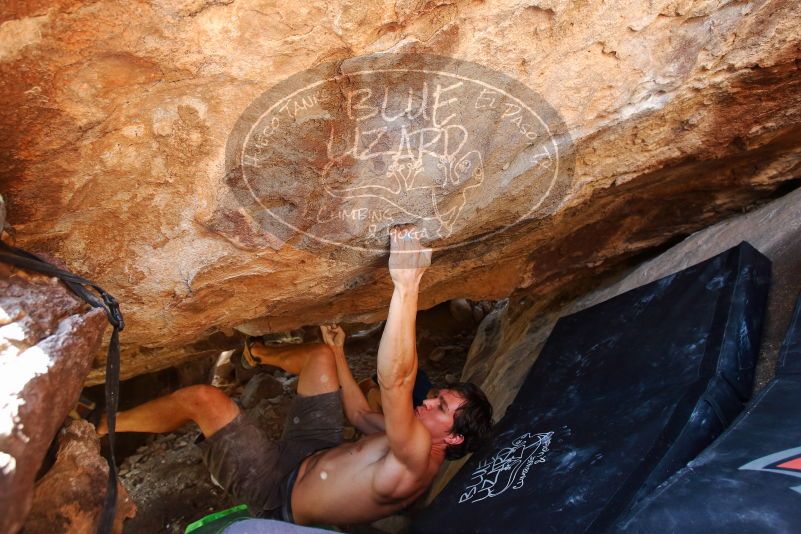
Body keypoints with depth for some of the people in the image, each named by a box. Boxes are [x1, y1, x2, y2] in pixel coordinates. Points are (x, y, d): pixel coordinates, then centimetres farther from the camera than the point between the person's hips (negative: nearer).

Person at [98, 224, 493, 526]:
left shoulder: (417, 460, -34)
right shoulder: (410, 446, -4)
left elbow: (395, 382, -51)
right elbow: (360, 414, 14)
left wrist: (406, 286, -55)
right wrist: (339, 352, 20)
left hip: (280, 491, -8)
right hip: (315, 453, 8)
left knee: (201, 398, -18)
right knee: (322, 354, 4)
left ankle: (98, 425, 10)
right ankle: (252, 354, 38)